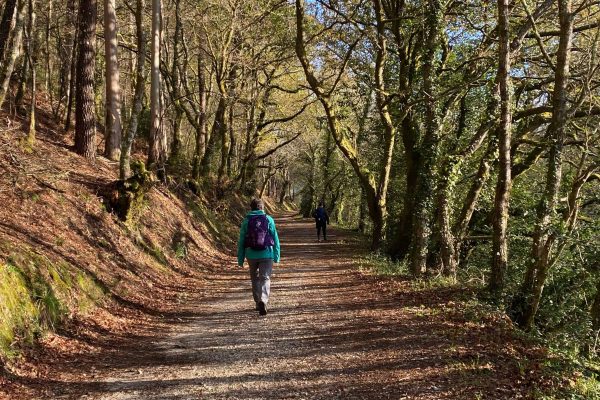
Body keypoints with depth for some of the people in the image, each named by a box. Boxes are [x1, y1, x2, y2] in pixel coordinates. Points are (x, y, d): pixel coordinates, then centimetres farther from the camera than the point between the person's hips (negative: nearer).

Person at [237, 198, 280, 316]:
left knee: (255, 278, 19)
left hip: (251, 255, 1)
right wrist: (277, 256, 8)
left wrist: (240, 259, 8)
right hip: (267, 254, -1)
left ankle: (258, 302, 26)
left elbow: (241, 241, 1)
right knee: (265, 278, -2)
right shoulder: (268, 219, 0)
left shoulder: (246, 221, 1)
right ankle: (263, 300, -24)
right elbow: (275, 239, 1)